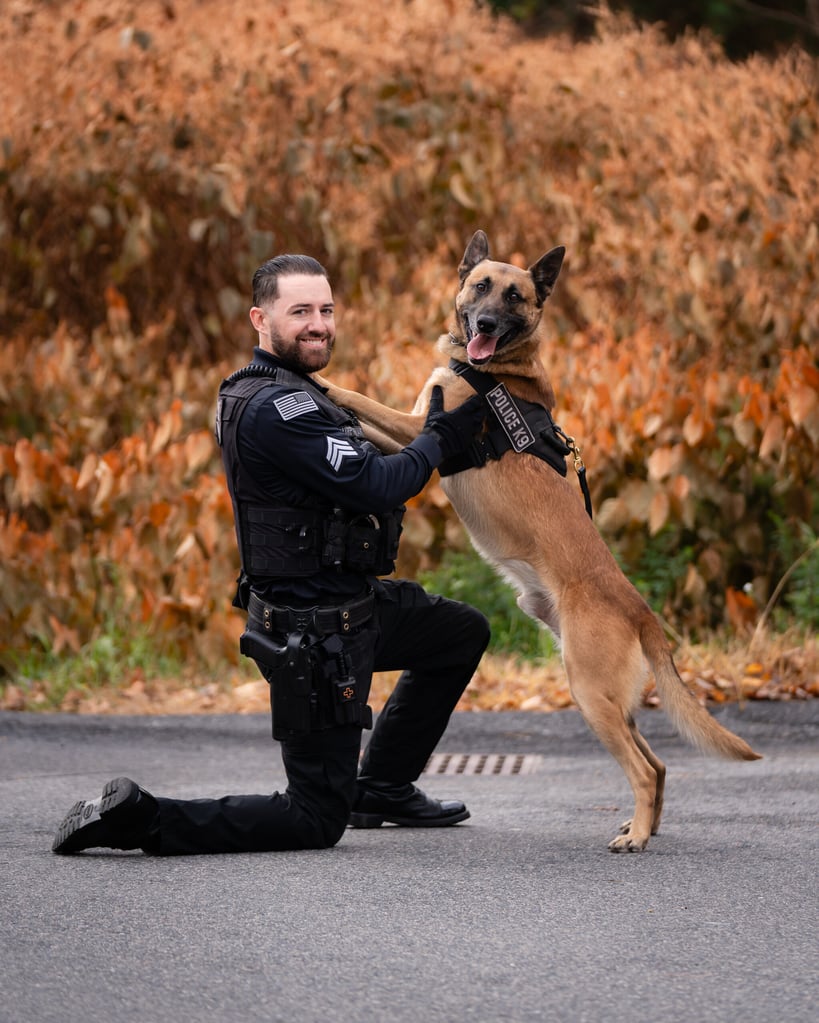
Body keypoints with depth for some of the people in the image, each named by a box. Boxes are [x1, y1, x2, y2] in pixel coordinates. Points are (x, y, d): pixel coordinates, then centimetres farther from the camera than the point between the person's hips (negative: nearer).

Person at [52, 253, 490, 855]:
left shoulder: (293, 398, 10)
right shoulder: (274, 409, -23)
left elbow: (362, 467, 16)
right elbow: (376, 485, -25)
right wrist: (440, 439, -10)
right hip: (315, 635, -10)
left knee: (465, 632, 28)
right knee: (316, 822, -5)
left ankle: (380, 788, 32)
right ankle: (138, 819, -7)